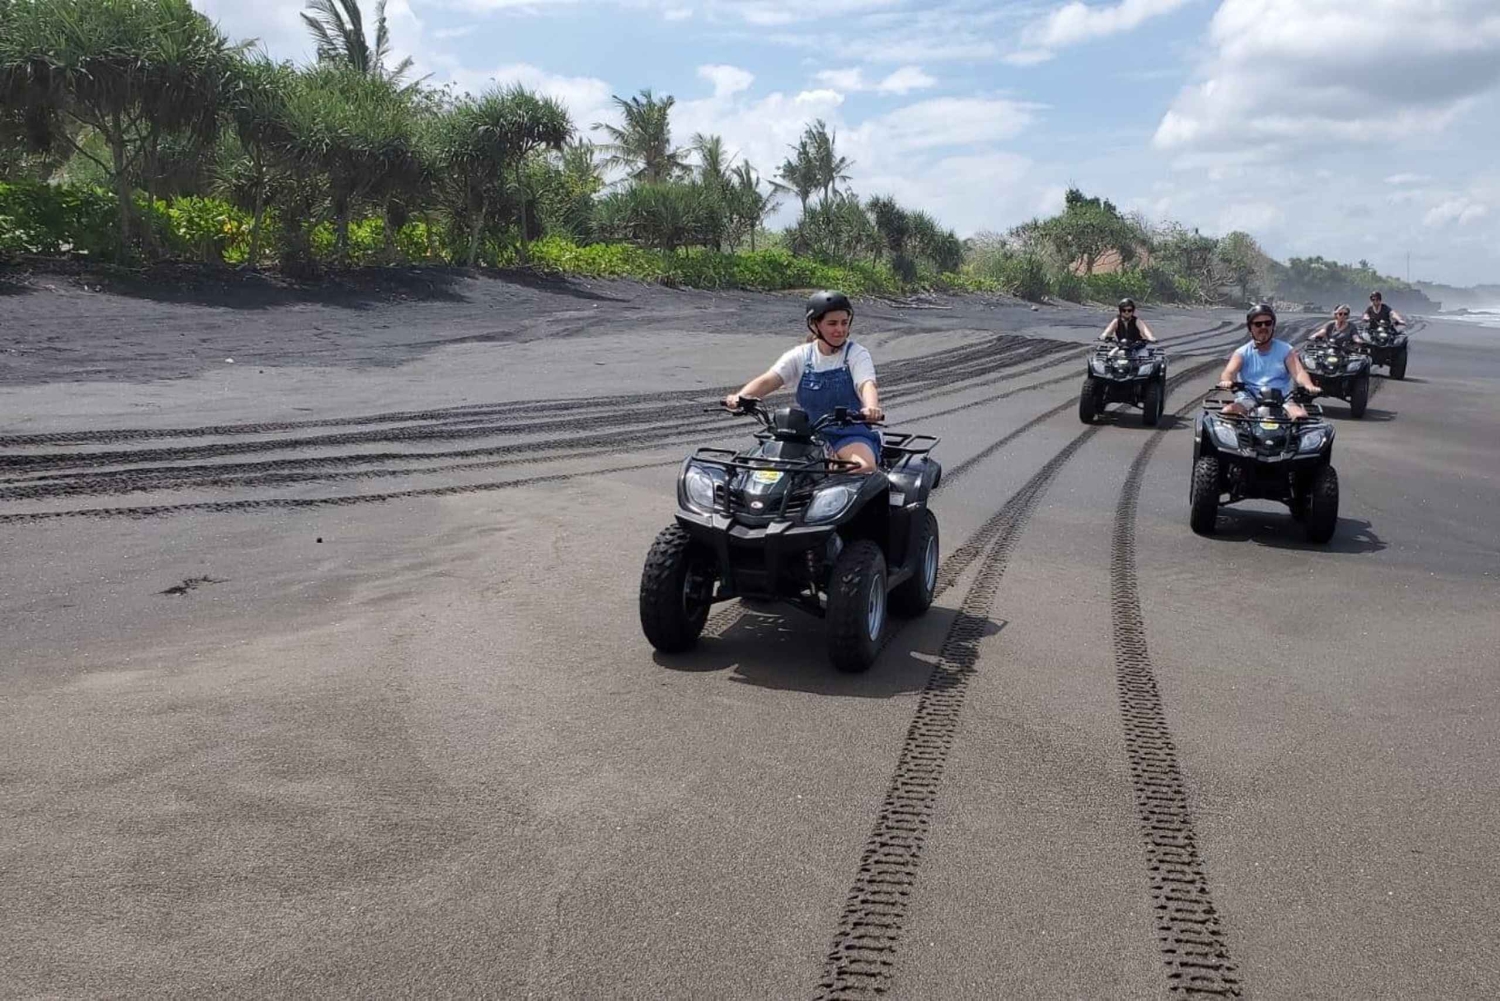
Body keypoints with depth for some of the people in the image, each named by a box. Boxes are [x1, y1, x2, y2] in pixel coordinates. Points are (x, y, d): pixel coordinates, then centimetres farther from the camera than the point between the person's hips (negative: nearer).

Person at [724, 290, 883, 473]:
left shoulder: (857, 354, -1)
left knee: (864, 467, -34)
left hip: (851, 433, -3)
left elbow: (867, 384, -20)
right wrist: (740, 397, -31)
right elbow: (768, 380, -9)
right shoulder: (801, 356, 5)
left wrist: (871, 408, -46)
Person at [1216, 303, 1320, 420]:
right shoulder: (1243, 353, 9)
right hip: (1248, 399, 0)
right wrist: (1226, 381, -37)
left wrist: (1309, 386, -29)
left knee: (1301, 416, -29)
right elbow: (1229, 371, -10)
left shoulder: (1285, 350, 11)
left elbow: (1298, 372, -4)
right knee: (1227, 412, -31)